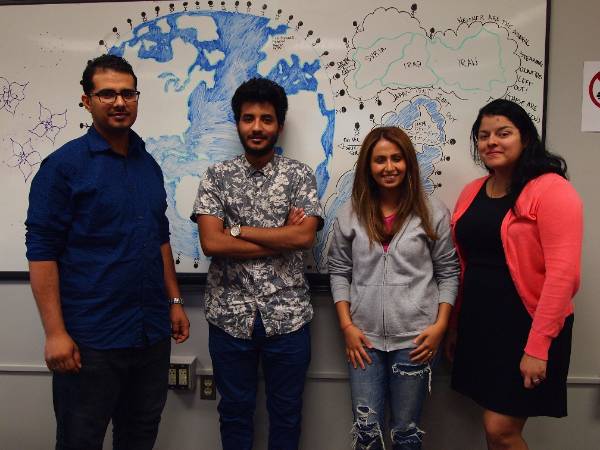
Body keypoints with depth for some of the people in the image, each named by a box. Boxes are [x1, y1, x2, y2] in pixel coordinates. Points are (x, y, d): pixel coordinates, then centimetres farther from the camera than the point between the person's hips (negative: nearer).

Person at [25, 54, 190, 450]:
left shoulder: (149, 165, 9)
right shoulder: (64, 165, -8)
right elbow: (41, 251, -11)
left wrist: (175, 301, 12)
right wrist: (55, 332, -15)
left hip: (153, 332, 6)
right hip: (91, 338, -5)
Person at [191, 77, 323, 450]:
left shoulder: (300, 175, 1)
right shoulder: (217, 176, 2)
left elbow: (305, 237, -14)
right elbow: (211, 243, -11)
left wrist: (236, 229, -11)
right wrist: (282, 237, -12)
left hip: (288, 316, 0)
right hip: (230, 316, 1)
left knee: (286, 412, 15)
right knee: (235, 410, 17)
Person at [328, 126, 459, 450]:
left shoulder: (433, 213, -1)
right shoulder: (351, 214, 4)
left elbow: (448, 274, 3)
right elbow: (339, 272, 7)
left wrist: (440, 326, -6)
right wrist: (347, 325, -1)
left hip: (414, 339, -1)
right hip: (364, 337, 2)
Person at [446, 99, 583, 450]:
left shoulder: (552, 190, -13)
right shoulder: (472, 192, 9)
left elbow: (562, 273, -19)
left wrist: (537, 345, -21)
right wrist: (454, 326, 14)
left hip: (526, 327, -6)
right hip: (479, 326, 7)